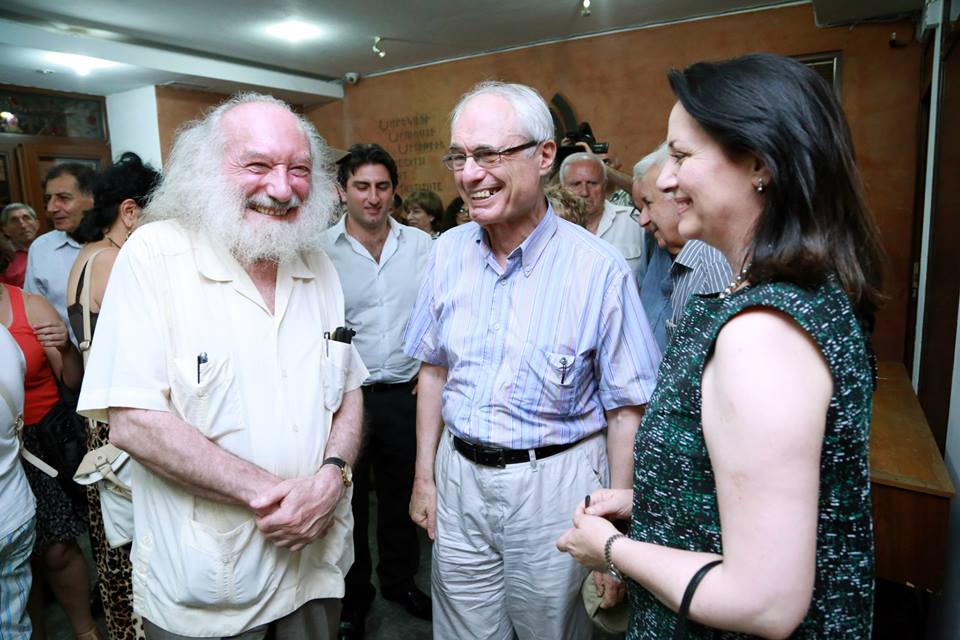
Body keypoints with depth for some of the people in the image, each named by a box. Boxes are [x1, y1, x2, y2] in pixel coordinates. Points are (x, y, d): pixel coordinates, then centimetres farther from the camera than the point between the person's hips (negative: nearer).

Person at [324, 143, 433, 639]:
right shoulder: (320, 250, -7)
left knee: (402, 493, 19)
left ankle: (399, 579, 42)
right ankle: (353, 596, 37)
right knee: (348, 499, 14)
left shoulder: (421, 244, 0)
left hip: (408, 392, 3)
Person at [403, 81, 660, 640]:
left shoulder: (599, 269, -17)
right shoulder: (449, 251, -2)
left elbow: (627, 410, -11)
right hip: (459, 473, 4)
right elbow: (435, 369, 7)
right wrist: (425, 476, 8)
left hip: (554, 483, -4)